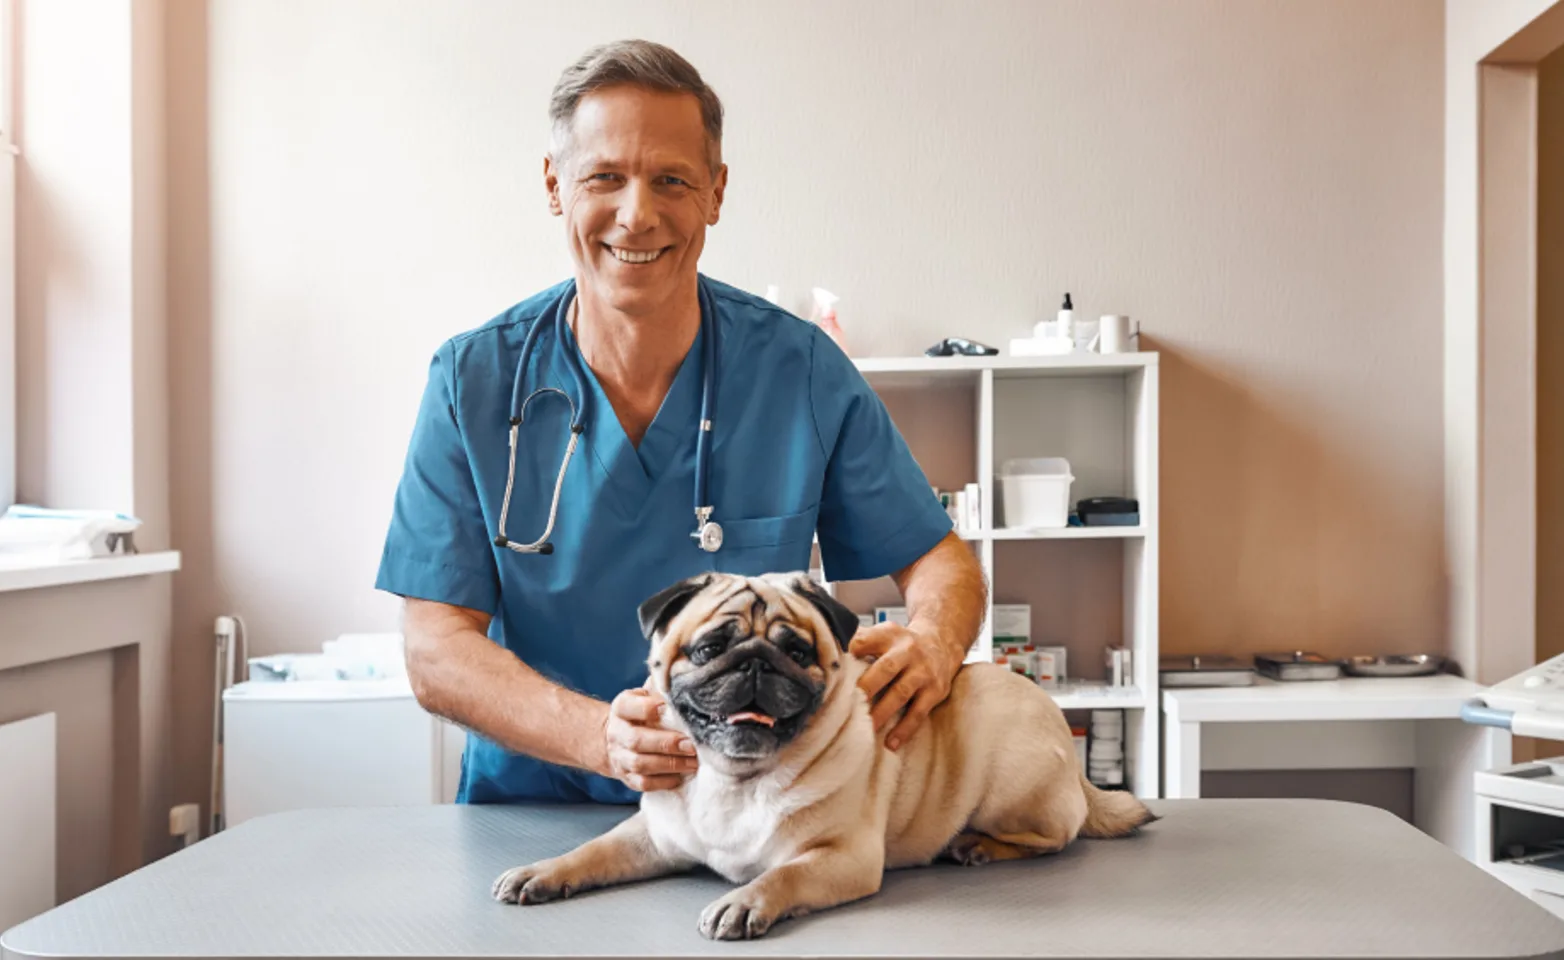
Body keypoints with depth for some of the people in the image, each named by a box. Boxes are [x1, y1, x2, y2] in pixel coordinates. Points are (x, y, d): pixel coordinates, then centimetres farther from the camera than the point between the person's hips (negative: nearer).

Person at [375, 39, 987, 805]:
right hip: (533, 806, 0)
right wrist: (599, 736, -26)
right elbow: (436, 654, -8)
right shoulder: (472, 381, -5)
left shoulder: (804, 370, -5)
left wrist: (933, 642, -22)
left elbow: (937, 558, 3)